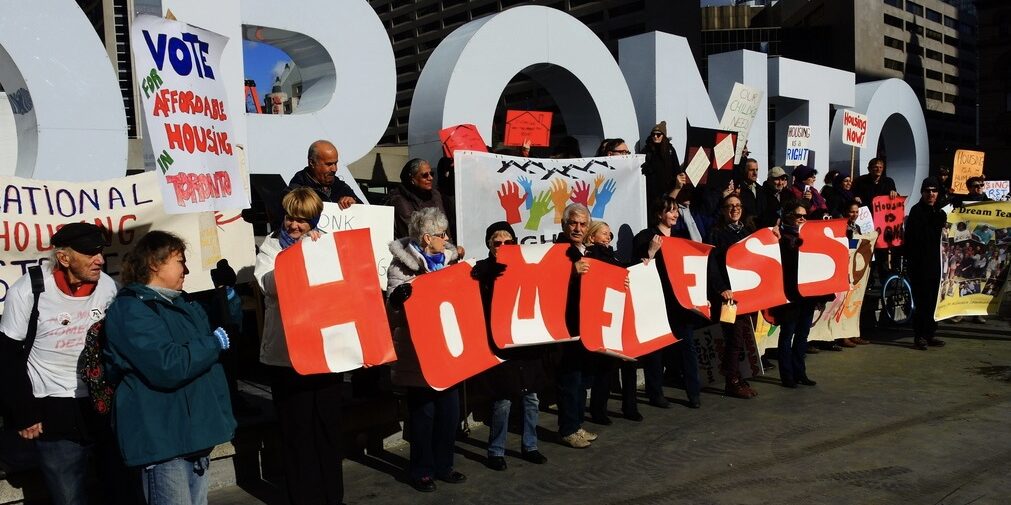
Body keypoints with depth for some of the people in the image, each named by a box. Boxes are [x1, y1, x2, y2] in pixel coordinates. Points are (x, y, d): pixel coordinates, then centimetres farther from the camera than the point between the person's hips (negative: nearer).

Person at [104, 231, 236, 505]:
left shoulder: (183, 305, 15)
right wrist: (214, 343, -13)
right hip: (163, 438, -9)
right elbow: (168, 366, -25)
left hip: (195, 431, 9)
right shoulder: (131, 310, -13)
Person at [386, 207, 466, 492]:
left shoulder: (449, 259, 10)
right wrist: (403, 293, -34)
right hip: (419, 352, -6)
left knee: (449, 410, 12)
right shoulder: (402, 264, -9)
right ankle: (421, 470, 20)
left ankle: (443, 465, 27)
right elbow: (395, 308, -14)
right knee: (423, 413, 3)